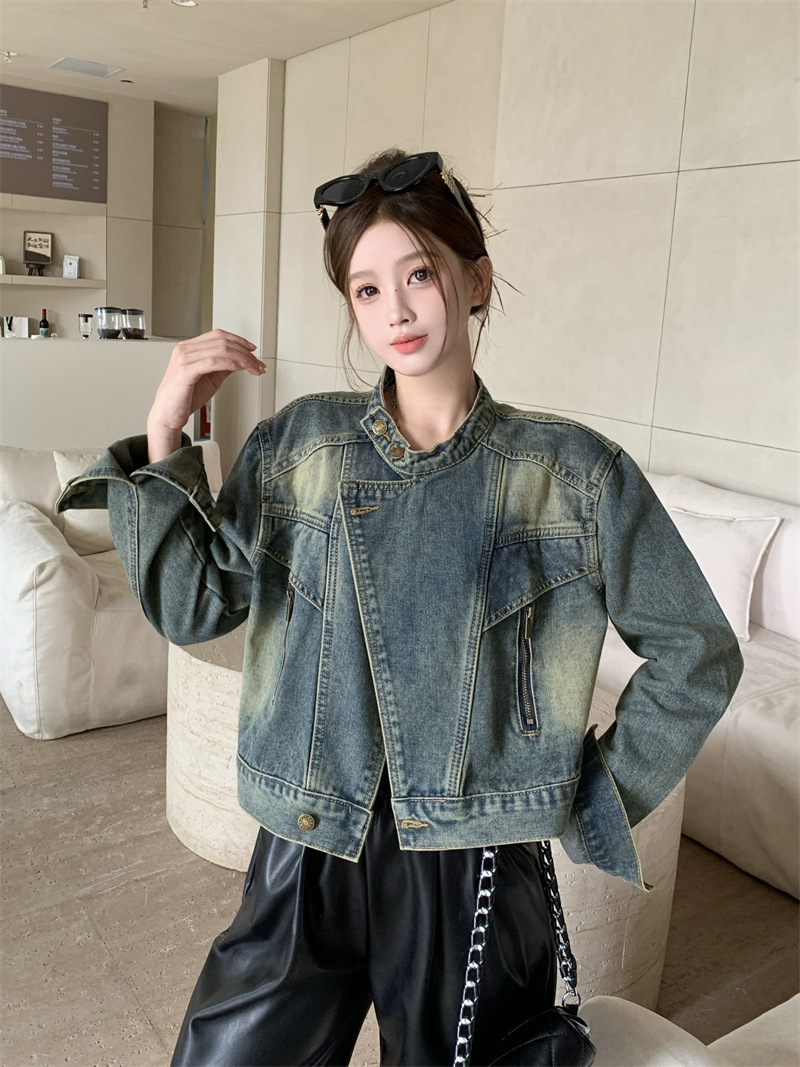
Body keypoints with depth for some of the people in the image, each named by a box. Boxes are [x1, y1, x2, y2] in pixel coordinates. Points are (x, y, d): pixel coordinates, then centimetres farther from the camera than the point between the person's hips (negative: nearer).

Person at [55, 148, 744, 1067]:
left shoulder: (575, 472, -6)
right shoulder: (298, 443, 0)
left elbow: (697, 655, 1)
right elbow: (191, 608, -4)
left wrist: (603, 799, 0)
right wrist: (166, 436, -13)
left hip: (474, 862, -1)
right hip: (308, 854, 2)